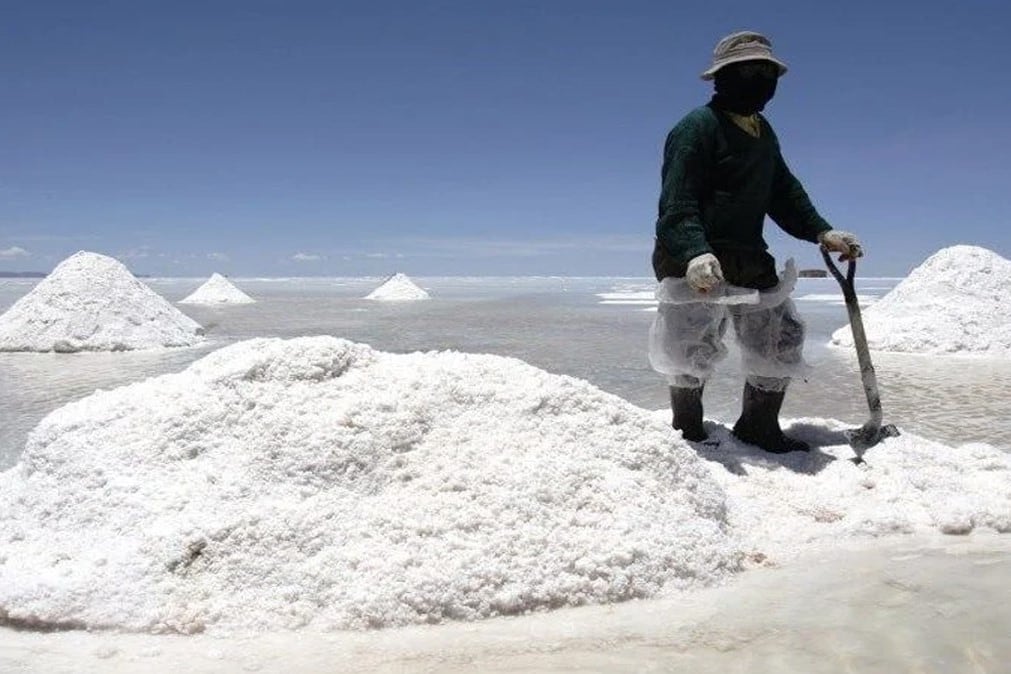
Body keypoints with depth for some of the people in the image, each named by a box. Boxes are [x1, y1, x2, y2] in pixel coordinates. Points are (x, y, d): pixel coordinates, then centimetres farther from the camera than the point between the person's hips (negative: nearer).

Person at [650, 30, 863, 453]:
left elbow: (784, 191, 22)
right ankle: (687, 430, 17)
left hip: (749, 259, 9)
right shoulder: (698, 127, -12)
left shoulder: (763, 133, 16)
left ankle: (759, 428, 26)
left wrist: (821, 232, 9)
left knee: (781, 336, 11)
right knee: (692, 347, -8)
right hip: (695, 261, -8)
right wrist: (695, 254, -36)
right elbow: (677, 201, -21)